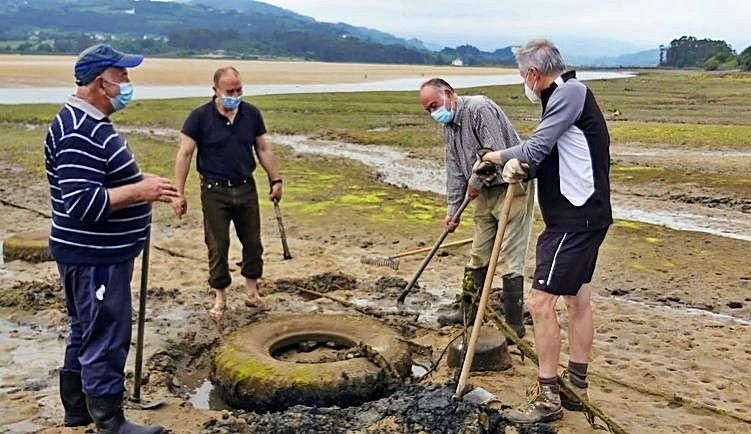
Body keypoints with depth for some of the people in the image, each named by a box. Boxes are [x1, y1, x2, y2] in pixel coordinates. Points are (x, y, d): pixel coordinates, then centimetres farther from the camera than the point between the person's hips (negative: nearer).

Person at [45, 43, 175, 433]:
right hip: (94, 258, -11)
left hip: (98, 254, 11)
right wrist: (139, 191, -24)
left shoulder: (91, 123, 12)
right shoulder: (80, 133, -22)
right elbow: (81, 203, -28)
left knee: (85, 332, 20)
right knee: (106, 340, -1)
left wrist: (137, 181, 11)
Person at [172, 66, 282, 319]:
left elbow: (263, 150, 10)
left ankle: (252, 289, 28)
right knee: (217, 246, 5)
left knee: (252, 241, 11)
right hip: (214, 192, -3)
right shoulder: (200, 117, -9)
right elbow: (184, 154, -9)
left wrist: (275, 180, 6)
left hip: (246, 188, 3)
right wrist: (179, 193, -14)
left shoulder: (252, 114, 1)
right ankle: (219, 298, 19)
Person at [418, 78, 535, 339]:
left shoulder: (479, 108, -17)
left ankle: (514, 325, 3)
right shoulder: (448, 125, 12)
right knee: (478, 254, 16)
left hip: (512, 188, -9)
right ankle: (468, 311, 29)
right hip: (486, 192, 9)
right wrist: (452, 209, 10)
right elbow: (455, 170, 14)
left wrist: (476, 181, -13)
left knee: (509, 259, -7)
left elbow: (496, 152, -26)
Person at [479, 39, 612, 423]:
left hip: (575, 220, -11)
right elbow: (545, 157, 10)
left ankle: (547, 397, 2)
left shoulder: (570, 92, -13)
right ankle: (576, 385, 28)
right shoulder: (566, 96, 17)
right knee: (577, 300, 16)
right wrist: (519, 168, -9)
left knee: (540, 302, -8)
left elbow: (535, 149, -19)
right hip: (583, 216, 11)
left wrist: (498, 157, -1)